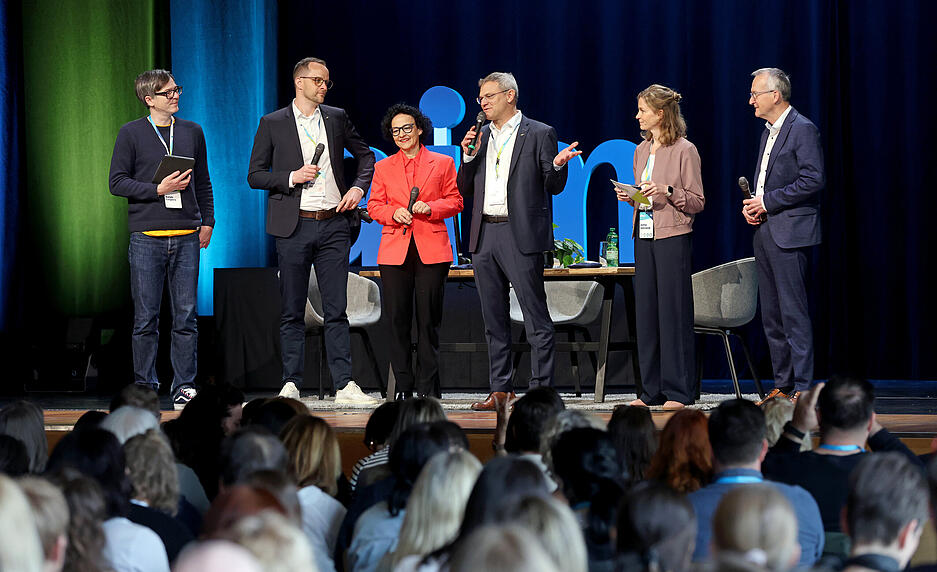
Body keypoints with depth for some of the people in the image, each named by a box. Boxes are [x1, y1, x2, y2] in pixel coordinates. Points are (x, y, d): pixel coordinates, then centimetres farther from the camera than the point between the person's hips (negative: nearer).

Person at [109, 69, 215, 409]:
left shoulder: (192, 132, 13)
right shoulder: (131, 133, 3)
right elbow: (117, 182, -1)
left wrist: (207, 221, 10)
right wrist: (158, 189, -11)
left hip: (186, 236, 2)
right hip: (147, 236, -2)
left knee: (186, 316, 1)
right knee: (146, 317, 0)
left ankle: (185, 386, 6)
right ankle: (145, 387, 9)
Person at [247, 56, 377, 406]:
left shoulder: (337, 118, 11)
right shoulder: (272, 124, 3)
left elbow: (366, 156, 21)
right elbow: (255, 176, 3)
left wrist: (359, 187, 4)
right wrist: (292, 177, -12)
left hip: (333, 223, 2)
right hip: (294, 226, -2)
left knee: (337, 310, 0)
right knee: (292, 311, 2)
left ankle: (344, 385, -1)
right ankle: (291, 384, 7)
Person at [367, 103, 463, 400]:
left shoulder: (443, 163, 10)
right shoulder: (383, 168, 15)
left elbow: (455, 201, 8)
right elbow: (374, 205, 13)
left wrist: (430, 207, -10)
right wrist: (394, 212, -7)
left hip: (431, 250, -2)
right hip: (395, 250, 2)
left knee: (428, 320, -4)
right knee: (397, 320, -2)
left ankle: (427, 387, 2)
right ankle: (403, 386, 5)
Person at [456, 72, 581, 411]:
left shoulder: (539, 135, 0)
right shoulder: (480, 137, 16)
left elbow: (553, 187, -1)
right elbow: (465, 189, 16)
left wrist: (558, 165, -21)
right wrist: (469, 156, 1)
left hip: (521, 236, -6)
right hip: (484, 236, 6)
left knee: (536, 318, -7)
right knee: (494, 319, 10)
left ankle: (542, 389, -5)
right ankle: (501, 389, 16)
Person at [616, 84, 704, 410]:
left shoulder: (684, 150, -6)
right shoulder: (641, 150, 16)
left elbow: (697, 202, -6)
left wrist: (667, 191, -20)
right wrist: (630, 197, 3)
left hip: (673, 236, -7)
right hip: (644, 235, 7)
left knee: (673, 311, -5)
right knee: (646, 310, 7)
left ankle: (678, 391, 0)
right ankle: (652, 391, 12)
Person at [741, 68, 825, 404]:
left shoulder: (803, 130, -10)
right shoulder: (769, 132, 19)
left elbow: (813, 180, -18)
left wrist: (768, 202, -14)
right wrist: (750, 205, 8)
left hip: (790, 233, -10)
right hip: (765, 232, 10)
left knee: (794, 313, -10)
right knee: (771, 317, 10)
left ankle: (801, 390, -9)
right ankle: (782, 387, 15)